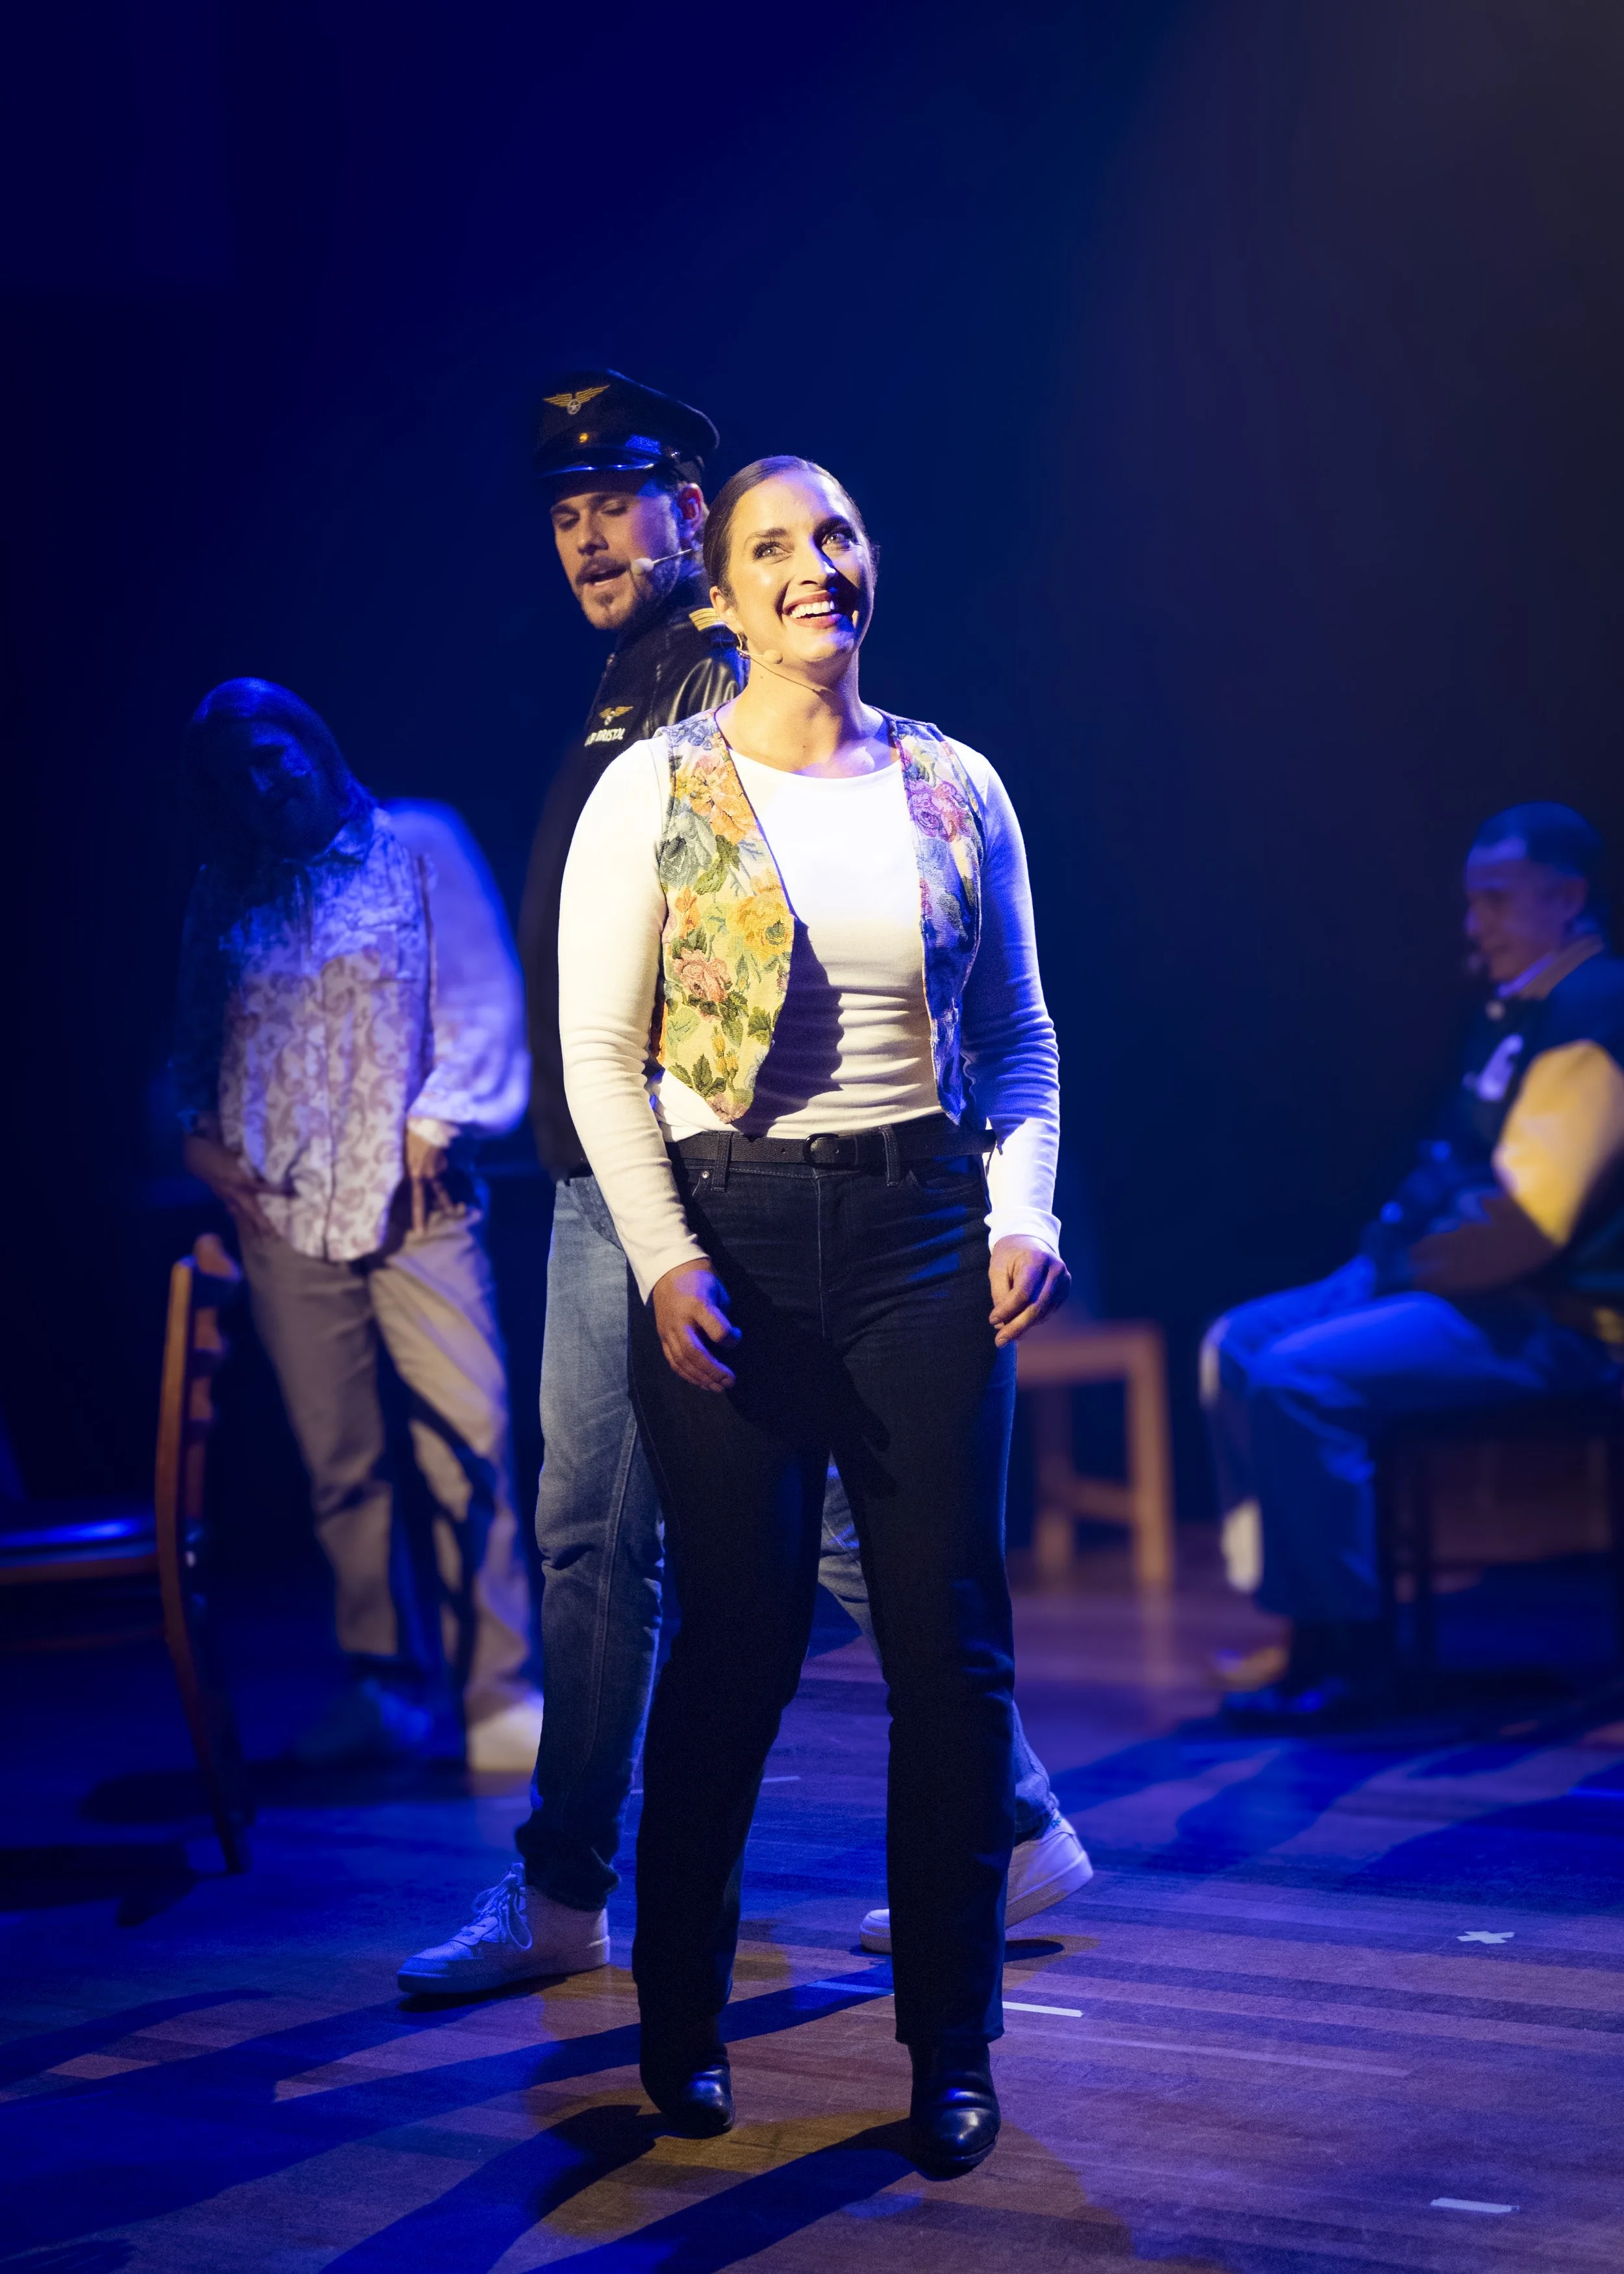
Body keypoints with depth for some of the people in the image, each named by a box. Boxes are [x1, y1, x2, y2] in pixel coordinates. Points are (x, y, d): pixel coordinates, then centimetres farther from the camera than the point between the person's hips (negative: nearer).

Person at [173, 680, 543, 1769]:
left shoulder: (419, 848, 8)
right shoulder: (223, 897, 17)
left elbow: (482, 997, 2)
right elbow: (196, 1041, 24)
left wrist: (434, 1119, -7)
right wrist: (196, 1138, 7)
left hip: (413, 1200, -3)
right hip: (283, 1214, 3)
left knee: (471, 1441, -10)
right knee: (341, 1464, 2)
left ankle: (497, 1691, -3)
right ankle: (384, 1683, 11)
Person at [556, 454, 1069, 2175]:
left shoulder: (954, 789, 7)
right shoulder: (654, 793, -1)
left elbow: (1020, 1039, 12)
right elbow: (599, 1052, -2)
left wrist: (1024, 1211, -3)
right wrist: (663, 1260, -12)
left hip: (923, 1231, 2)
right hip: (728, 1236, -2)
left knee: (951, 1647, 2)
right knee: (735, 1642, 3)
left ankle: (952, 2049, 15)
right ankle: (679, 2021, 23)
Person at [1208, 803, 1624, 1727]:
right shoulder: (1518, 1007, 16)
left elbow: (1530, 1223, -24)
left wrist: (1416, 1268, -11)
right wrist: (1394, 1247, 7)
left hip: (1544, 1319, -11)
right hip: (1457, 1282, 11)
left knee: (1300, 1380, -24)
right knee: (1239, 1345, 4)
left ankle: (1347, 1652, -15)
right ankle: (1293, 1616, 4)